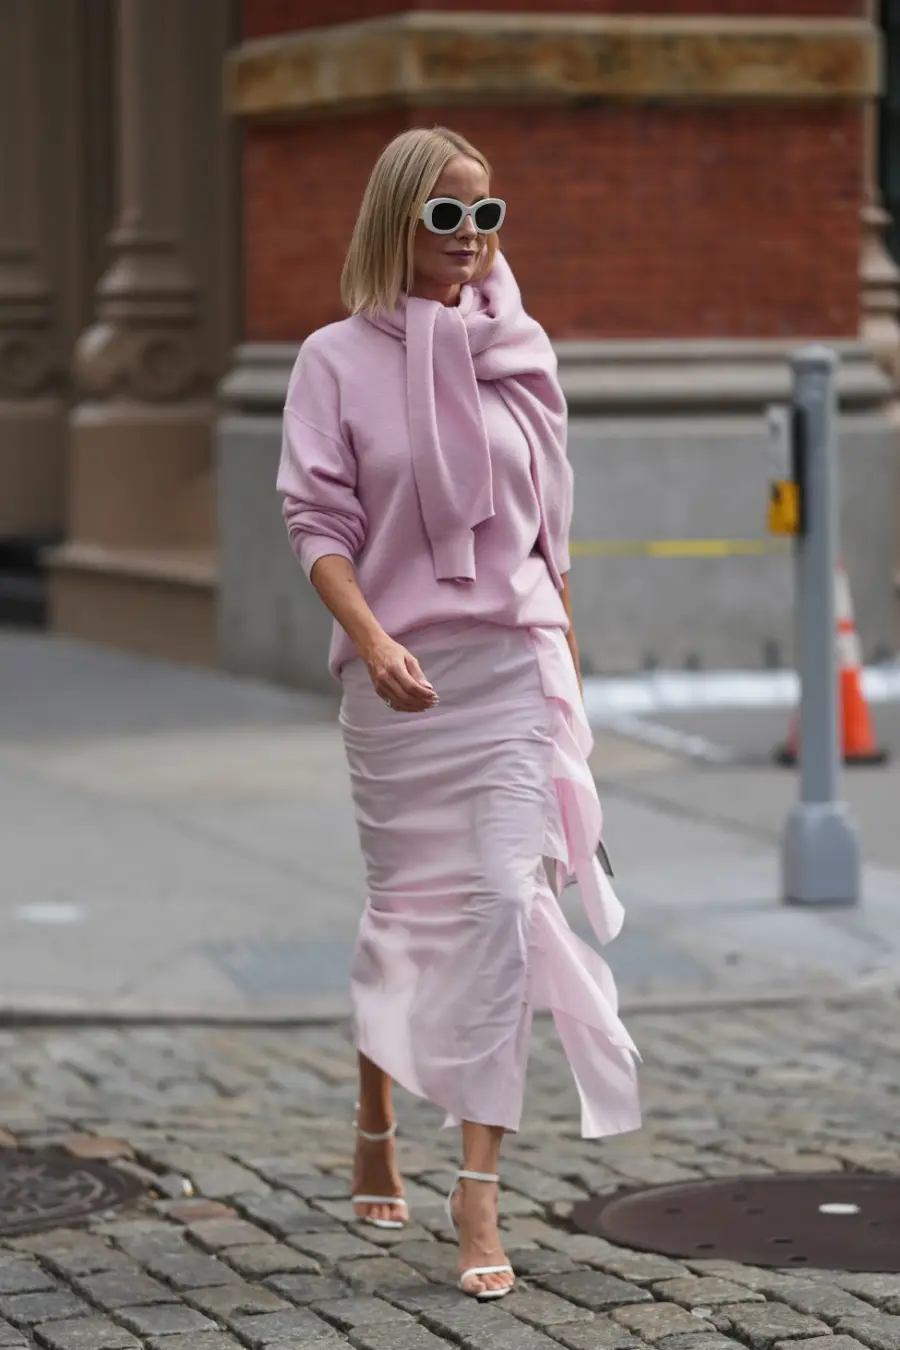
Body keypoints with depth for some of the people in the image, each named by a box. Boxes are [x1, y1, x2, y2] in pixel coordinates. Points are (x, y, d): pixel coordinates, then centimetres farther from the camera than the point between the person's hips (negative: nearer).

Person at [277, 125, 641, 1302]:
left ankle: (479, 1191, -11)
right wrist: (371, 638, -22)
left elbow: (549, 524, 12)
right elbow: (317, 518, -7)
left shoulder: (520, 353, 7)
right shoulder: (338, 360, -1)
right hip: (398, 674, -1)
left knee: (503, 902, -11)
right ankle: (375, 1141, 33)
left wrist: (566, 653, 12)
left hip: (514, 662, 1)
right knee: (403, 906, 10)